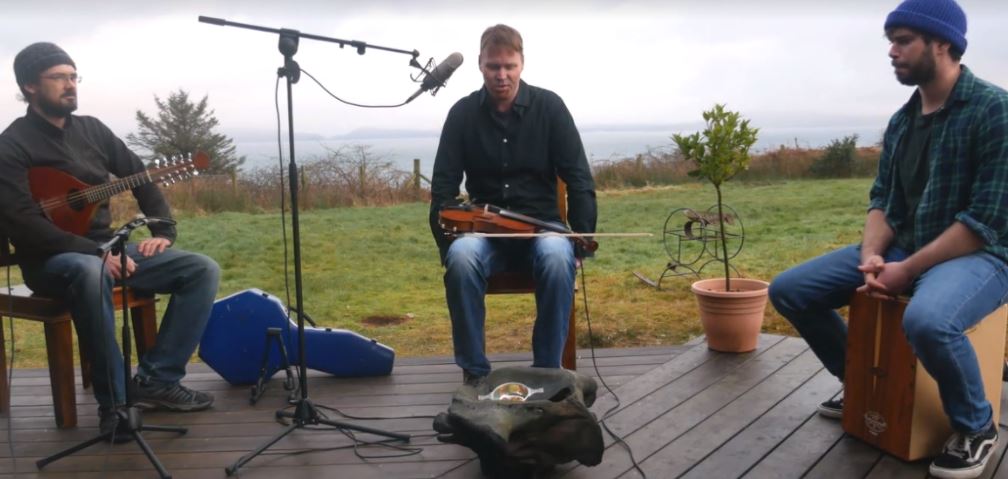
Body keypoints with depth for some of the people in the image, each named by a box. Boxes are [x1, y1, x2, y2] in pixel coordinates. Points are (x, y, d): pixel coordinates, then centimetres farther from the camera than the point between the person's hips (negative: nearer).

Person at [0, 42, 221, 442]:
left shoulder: (91, 128, 11)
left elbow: (140, 178, 15)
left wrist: (163, 232, -1)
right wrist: (94, 252, -27)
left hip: (107, 249, 7)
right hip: (52, 260, -6)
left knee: (202, 270, -10)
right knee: (90, 273, -43)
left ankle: (156, 380, -10)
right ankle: (113, 401, -29)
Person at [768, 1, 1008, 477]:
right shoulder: (901, 121, 9)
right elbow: (882, 200, 10)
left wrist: (906, 271, -21)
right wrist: (871, 257, -10)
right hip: (902, 249, 7)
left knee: (926, 321, -40)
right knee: (788, 290, -3)